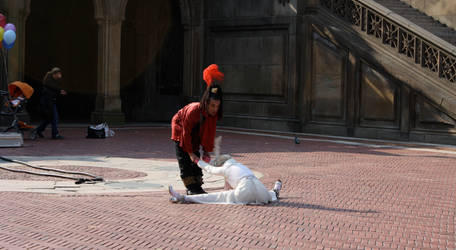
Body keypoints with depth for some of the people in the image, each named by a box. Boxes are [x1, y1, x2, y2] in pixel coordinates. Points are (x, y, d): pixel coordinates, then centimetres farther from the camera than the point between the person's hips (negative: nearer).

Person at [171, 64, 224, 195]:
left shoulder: (214, 115, -22)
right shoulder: (193, 110, -39)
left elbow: (209, 133, -9)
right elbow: (185, 133, -30)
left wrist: (206, 151, -11)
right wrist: (190, 152, -27)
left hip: (195, 133, 6)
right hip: (180, 129, -6)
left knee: (196, 159, 3)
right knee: (185, 160, -10)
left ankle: (197, 186, 7)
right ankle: (191, 188, -8)